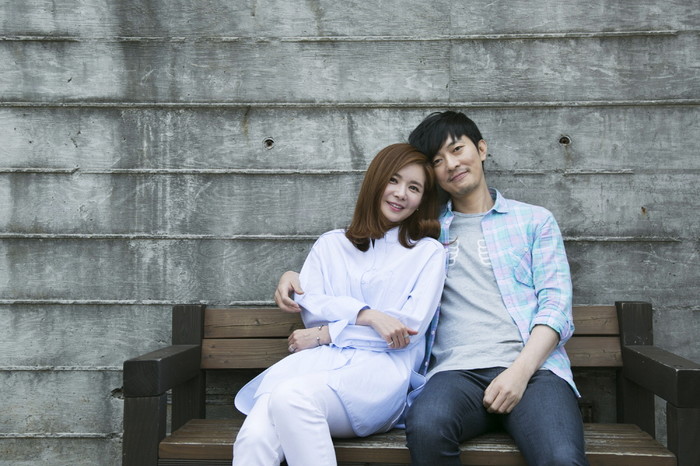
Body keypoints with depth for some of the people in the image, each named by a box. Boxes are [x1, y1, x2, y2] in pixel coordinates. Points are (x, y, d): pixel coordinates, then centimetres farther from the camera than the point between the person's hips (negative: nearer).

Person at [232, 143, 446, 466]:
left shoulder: (428, 252, 15)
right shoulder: (330, 244, 24)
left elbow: (411, 327, 2)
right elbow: (309, 305, 8)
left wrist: (325, 334, -1)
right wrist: (367, 315, -11)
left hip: (382, 368, -2)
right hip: (319, 361, 3)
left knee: (291, 396, -37)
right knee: (254, 437, -33)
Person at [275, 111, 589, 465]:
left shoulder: (534, 221, 19)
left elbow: (555, 305, 8)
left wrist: (521, 370, -10)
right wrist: (298, 277, 12)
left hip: (533, 367, -2)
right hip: (458, 370, 2)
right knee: (425, 426, -35)